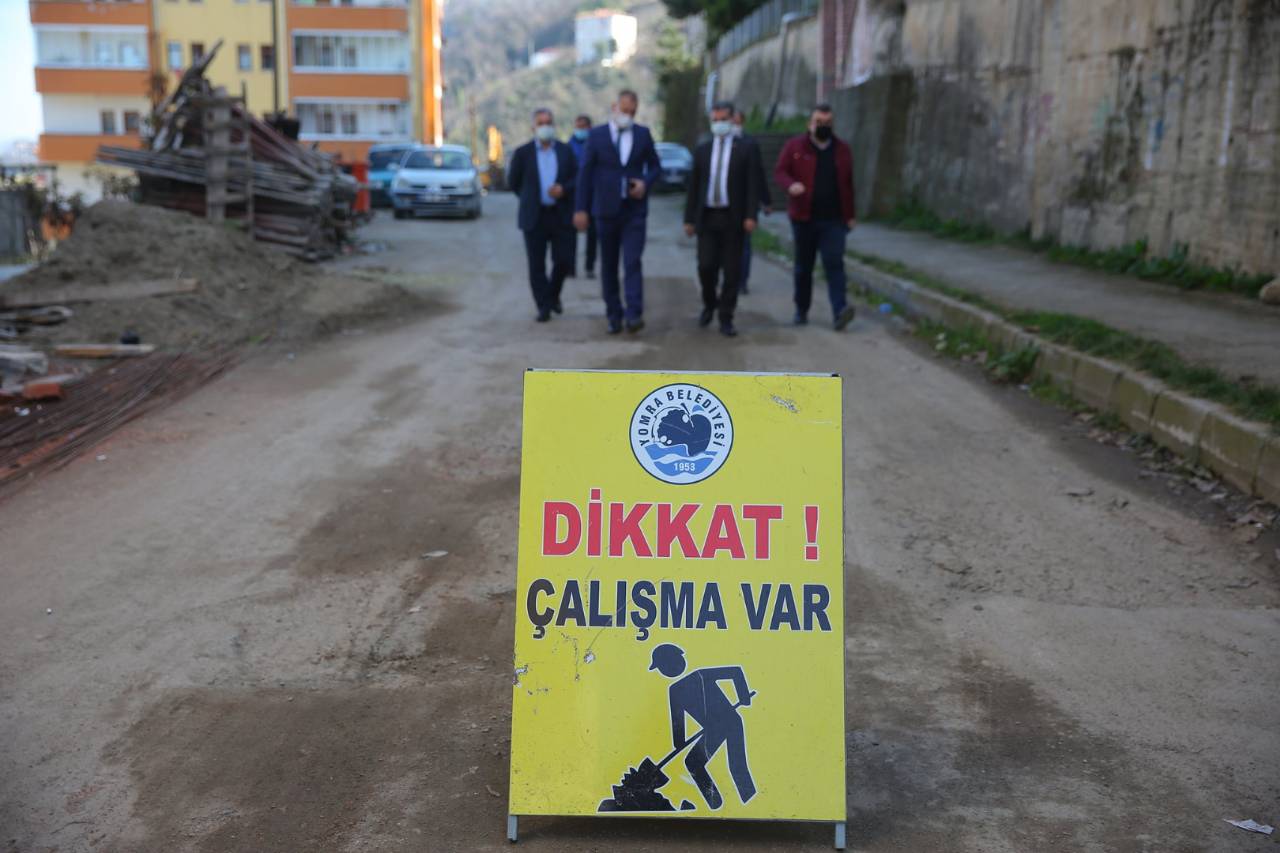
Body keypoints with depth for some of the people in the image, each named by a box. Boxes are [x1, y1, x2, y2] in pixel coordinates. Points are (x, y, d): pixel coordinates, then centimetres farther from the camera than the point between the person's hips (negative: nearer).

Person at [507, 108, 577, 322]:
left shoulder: (566, 151, 7)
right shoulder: (523, 153, 3)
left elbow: (578, 178, 5)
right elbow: (513, 182, 10)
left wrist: (564, 189, -12)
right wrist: (530, 198, 8)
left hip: (561, 215, 1)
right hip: (535, 217, -1)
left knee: (563, 260, 0)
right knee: (537, 265, -1)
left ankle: (553, 295, 27)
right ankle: (544, 307, 7)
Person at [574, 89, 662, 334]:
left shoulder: (644, 134, 6)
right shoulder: (596, 135, 2)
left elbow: (655, 166, 14)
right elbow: (585, 173, 0)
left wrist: (646, 182, -8)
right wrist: (581, 209, -5)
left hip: (635, 209, 0)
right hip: (606, 210, 0)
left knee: (632, 263, -11)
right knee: (608, 266, 6)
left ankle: (634, 314, -16)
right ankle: (614, 315, 12)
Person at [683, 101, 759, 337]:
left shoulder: (745, 151, 2)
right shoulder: (702, 150, 11)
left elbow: (753, 187, -2)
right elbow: (693, 187, 11)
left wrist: (751, 216, -13)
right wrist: (689, 218, 6)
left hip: (732, 219, -2)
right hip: (707, 218, 2)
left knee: (732, 271, 0)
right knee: (706, 266, -4)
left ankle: (726, 318, 8)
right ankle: (709, 304, 23)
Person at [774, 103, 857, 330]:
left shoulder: (842, 149, 10)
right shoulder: (795, 146, 3)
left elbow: (848, 184, 13)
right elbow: (779, 172, -2)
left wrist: (850, 215, 11)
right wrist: (790, 185, -25)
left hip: (834, 220, 0)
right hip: (804, 218, 0)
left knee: (834, 264, -12)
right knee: (803, 267, 9)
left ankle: (840, 310, -21)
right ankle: (801, 310, 21)